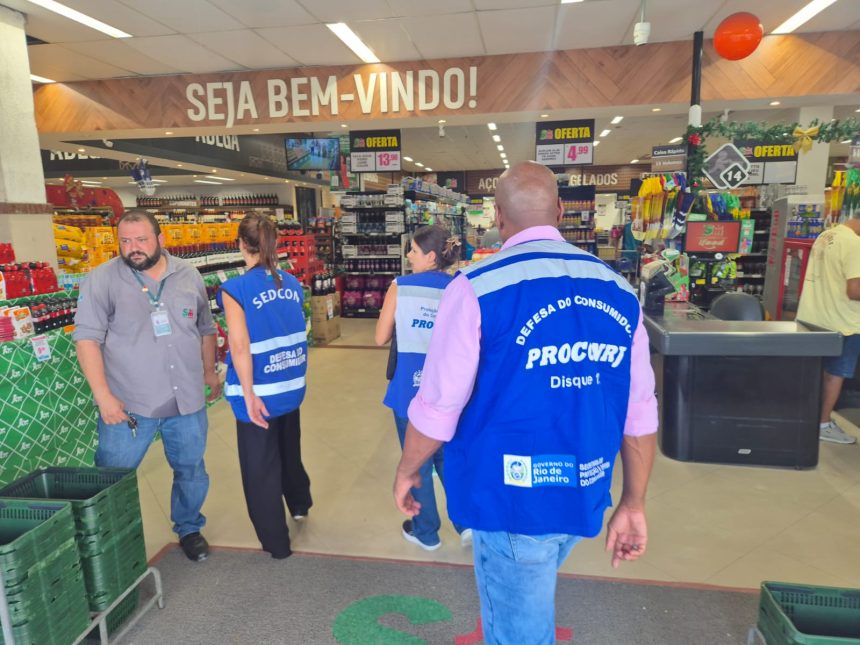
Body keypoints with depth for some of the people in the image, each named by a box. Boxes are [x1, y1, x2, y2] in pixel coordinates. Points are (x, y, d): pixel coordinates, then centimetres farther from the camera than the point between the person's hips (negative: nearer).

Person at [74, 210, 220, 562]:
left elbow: (205, 328, 14)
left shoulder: (188, 275, 4)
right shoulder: (103, 279, -8)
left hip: (187, 400, 3)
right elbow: (88, 337, -11)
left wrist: (209, 371, 18)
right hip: (127, 403, -3)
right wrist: (103, 395, -16)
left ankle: (189, 528, 39)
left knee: (191, 470, 17)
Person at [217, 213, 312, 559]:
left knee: (261, 467, 12)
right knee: (289, 450, 29)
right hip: (292, 387, 6)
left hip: (259, 392, -5)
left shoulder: (236, 289, -16)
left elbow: (240, 346, -22)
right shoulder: (292, 284, 0)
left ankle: (276, 542, 26)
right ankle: (299, 503, 52)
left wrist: (249, 394, -18)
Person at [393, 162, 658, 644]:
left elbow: (439, 405, -13)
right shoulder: (618, 290, 0)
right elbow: (640, 413, 2)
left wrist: (407, 471, 4)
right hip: (583, 497, 5)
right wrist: (634, 504, 12)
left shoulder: (479, 287, -15)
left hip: (512, 496, -5)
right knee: (525, 604, 30)